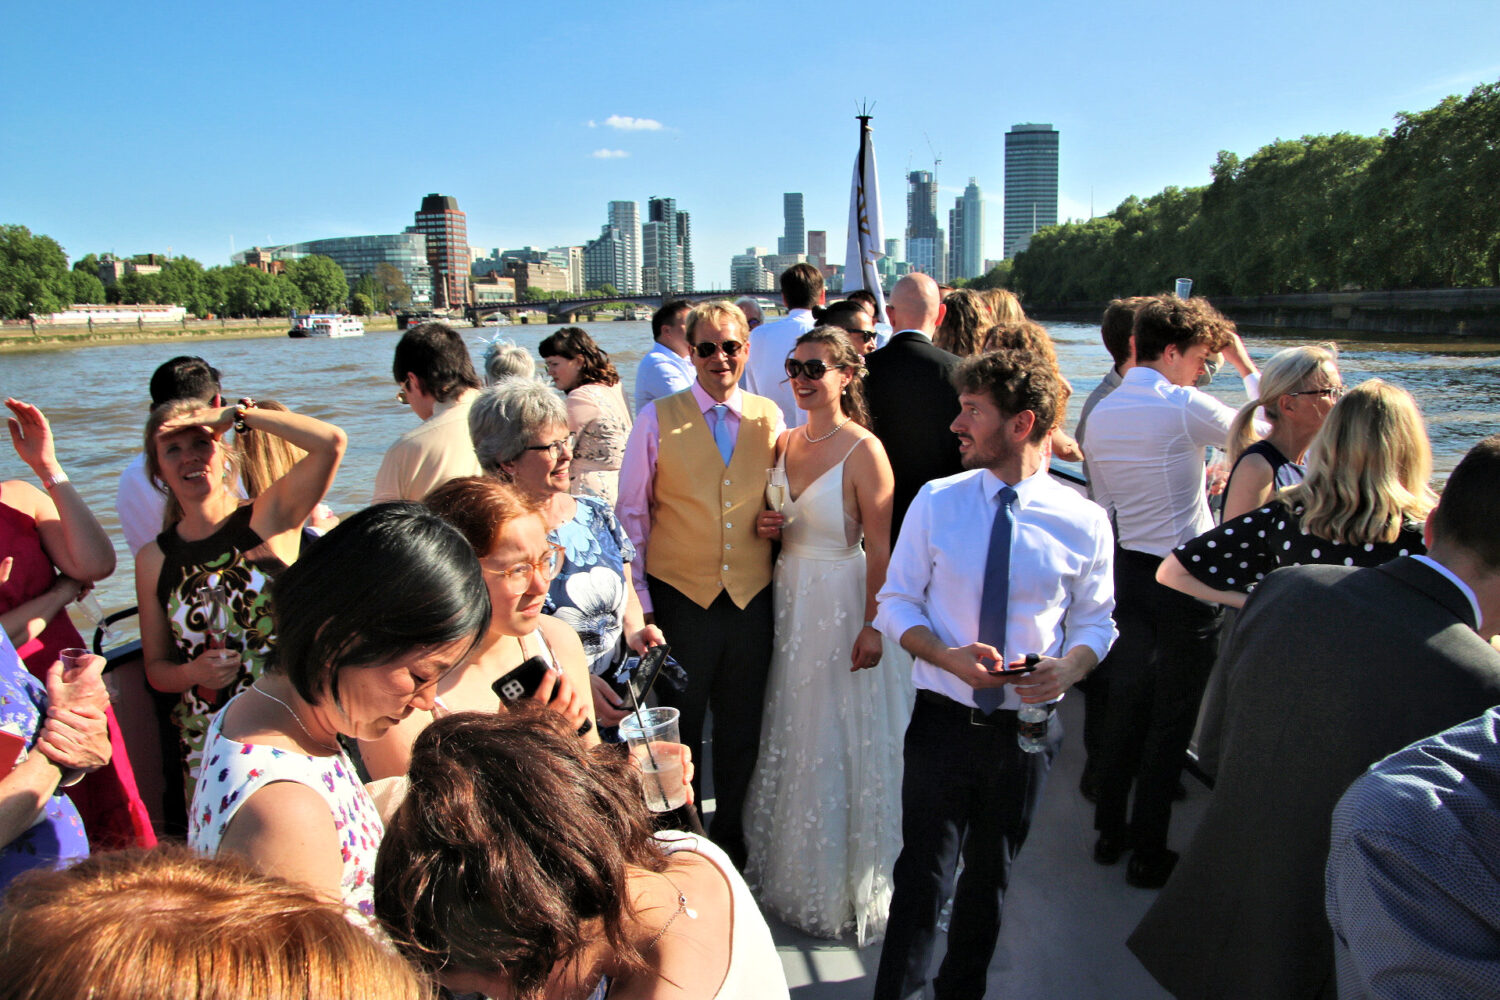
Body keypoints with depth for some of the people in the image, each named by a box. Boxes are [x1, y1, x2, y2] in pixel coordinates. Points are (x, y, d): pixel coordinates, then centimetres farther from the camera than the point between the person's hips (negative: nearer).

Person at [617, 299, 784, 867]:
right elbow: (632, 514, -1)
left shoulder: (769, 418, 3)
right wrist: (640, 602, -4)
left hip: (752, 600, 2)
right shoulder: (658, 419, -4)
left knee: (742, 731, 17)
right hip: (680, 600, -2)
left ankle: (730, 836, 39)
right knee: (676, 731, 11)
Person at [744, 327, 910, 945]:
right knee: (790, 731, 17)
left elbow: (880, 547, -16)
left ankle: (844, 884, 28)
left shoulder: (863, 451, -15)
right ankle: (789, 868, 38)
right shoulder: (785, 442, 5)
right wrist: (770, 528, -4)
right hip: (789, 597, 7)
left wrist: (873, 625, -18)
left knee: (839, 738, 6)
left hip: (843, 603, -6)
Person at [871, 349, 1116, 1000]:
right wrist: (948, 656, -20)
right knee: (924, 872, 7)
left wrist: (1070, 667, -19)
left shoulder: (1084, 521, -7)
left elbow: (1095, 621, 3)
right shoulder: (936, 502, -7)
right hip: (944, 719, -1)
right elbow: (896, 604, -2)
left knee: (992, 874, 21)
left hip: (1027, 723, 1)